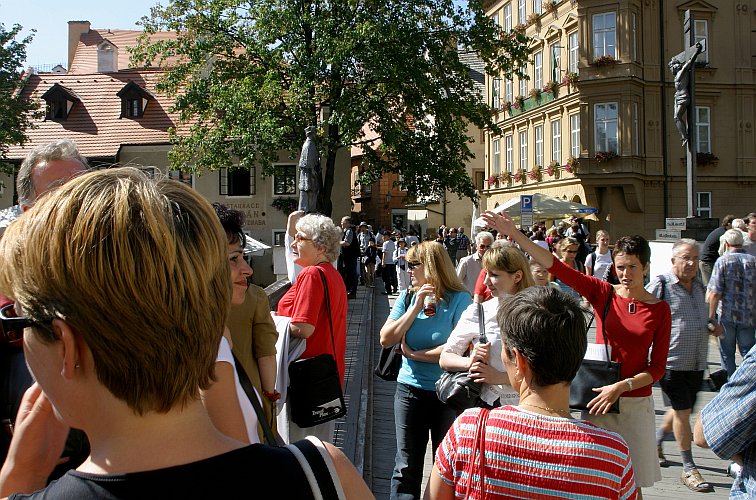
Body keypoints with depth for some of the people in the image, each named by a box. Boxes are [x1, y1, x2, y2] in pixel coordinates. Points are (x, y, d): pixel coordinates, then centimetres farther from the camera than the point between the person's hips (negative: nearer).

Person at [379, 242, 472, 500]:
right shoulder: (407, 297, 0)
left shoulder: (459, 299, -12)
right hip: (410, 390, 3)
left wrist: (413, 353, -12)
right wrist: (415, 308, -14)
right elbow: (386, 339, -6)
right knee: (407, 466, 12)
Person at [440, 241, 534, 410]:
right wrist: (470, 361, -13)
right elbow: (444, 359, 5)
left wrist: (501, 377, -15)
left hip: (523, 408, -1)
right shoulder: (477, 312, 2)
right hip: (482, 405, 2)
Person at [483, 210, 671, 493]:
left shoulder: (660, 310, -2)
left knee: (631, 483, 12)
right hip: (599, 398, 0)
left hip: (635, 403, 0)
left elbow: (658, 368, -2)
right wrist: (514, 234, -23)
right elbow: (556, 267, -14)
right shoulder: (603, 293, -3)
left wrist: (622, 386, -17)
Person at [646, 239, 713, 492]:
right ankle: (689, 470, 10)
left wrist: (710, 327, 6)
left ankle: (655, 442, 40)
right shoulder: (660, 284, -11)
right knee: (682, 411, -2)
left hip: (696, 362, 7)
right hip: (671, 360, -7)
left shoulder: (699, 286, 10)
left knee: (682, 409, 16)